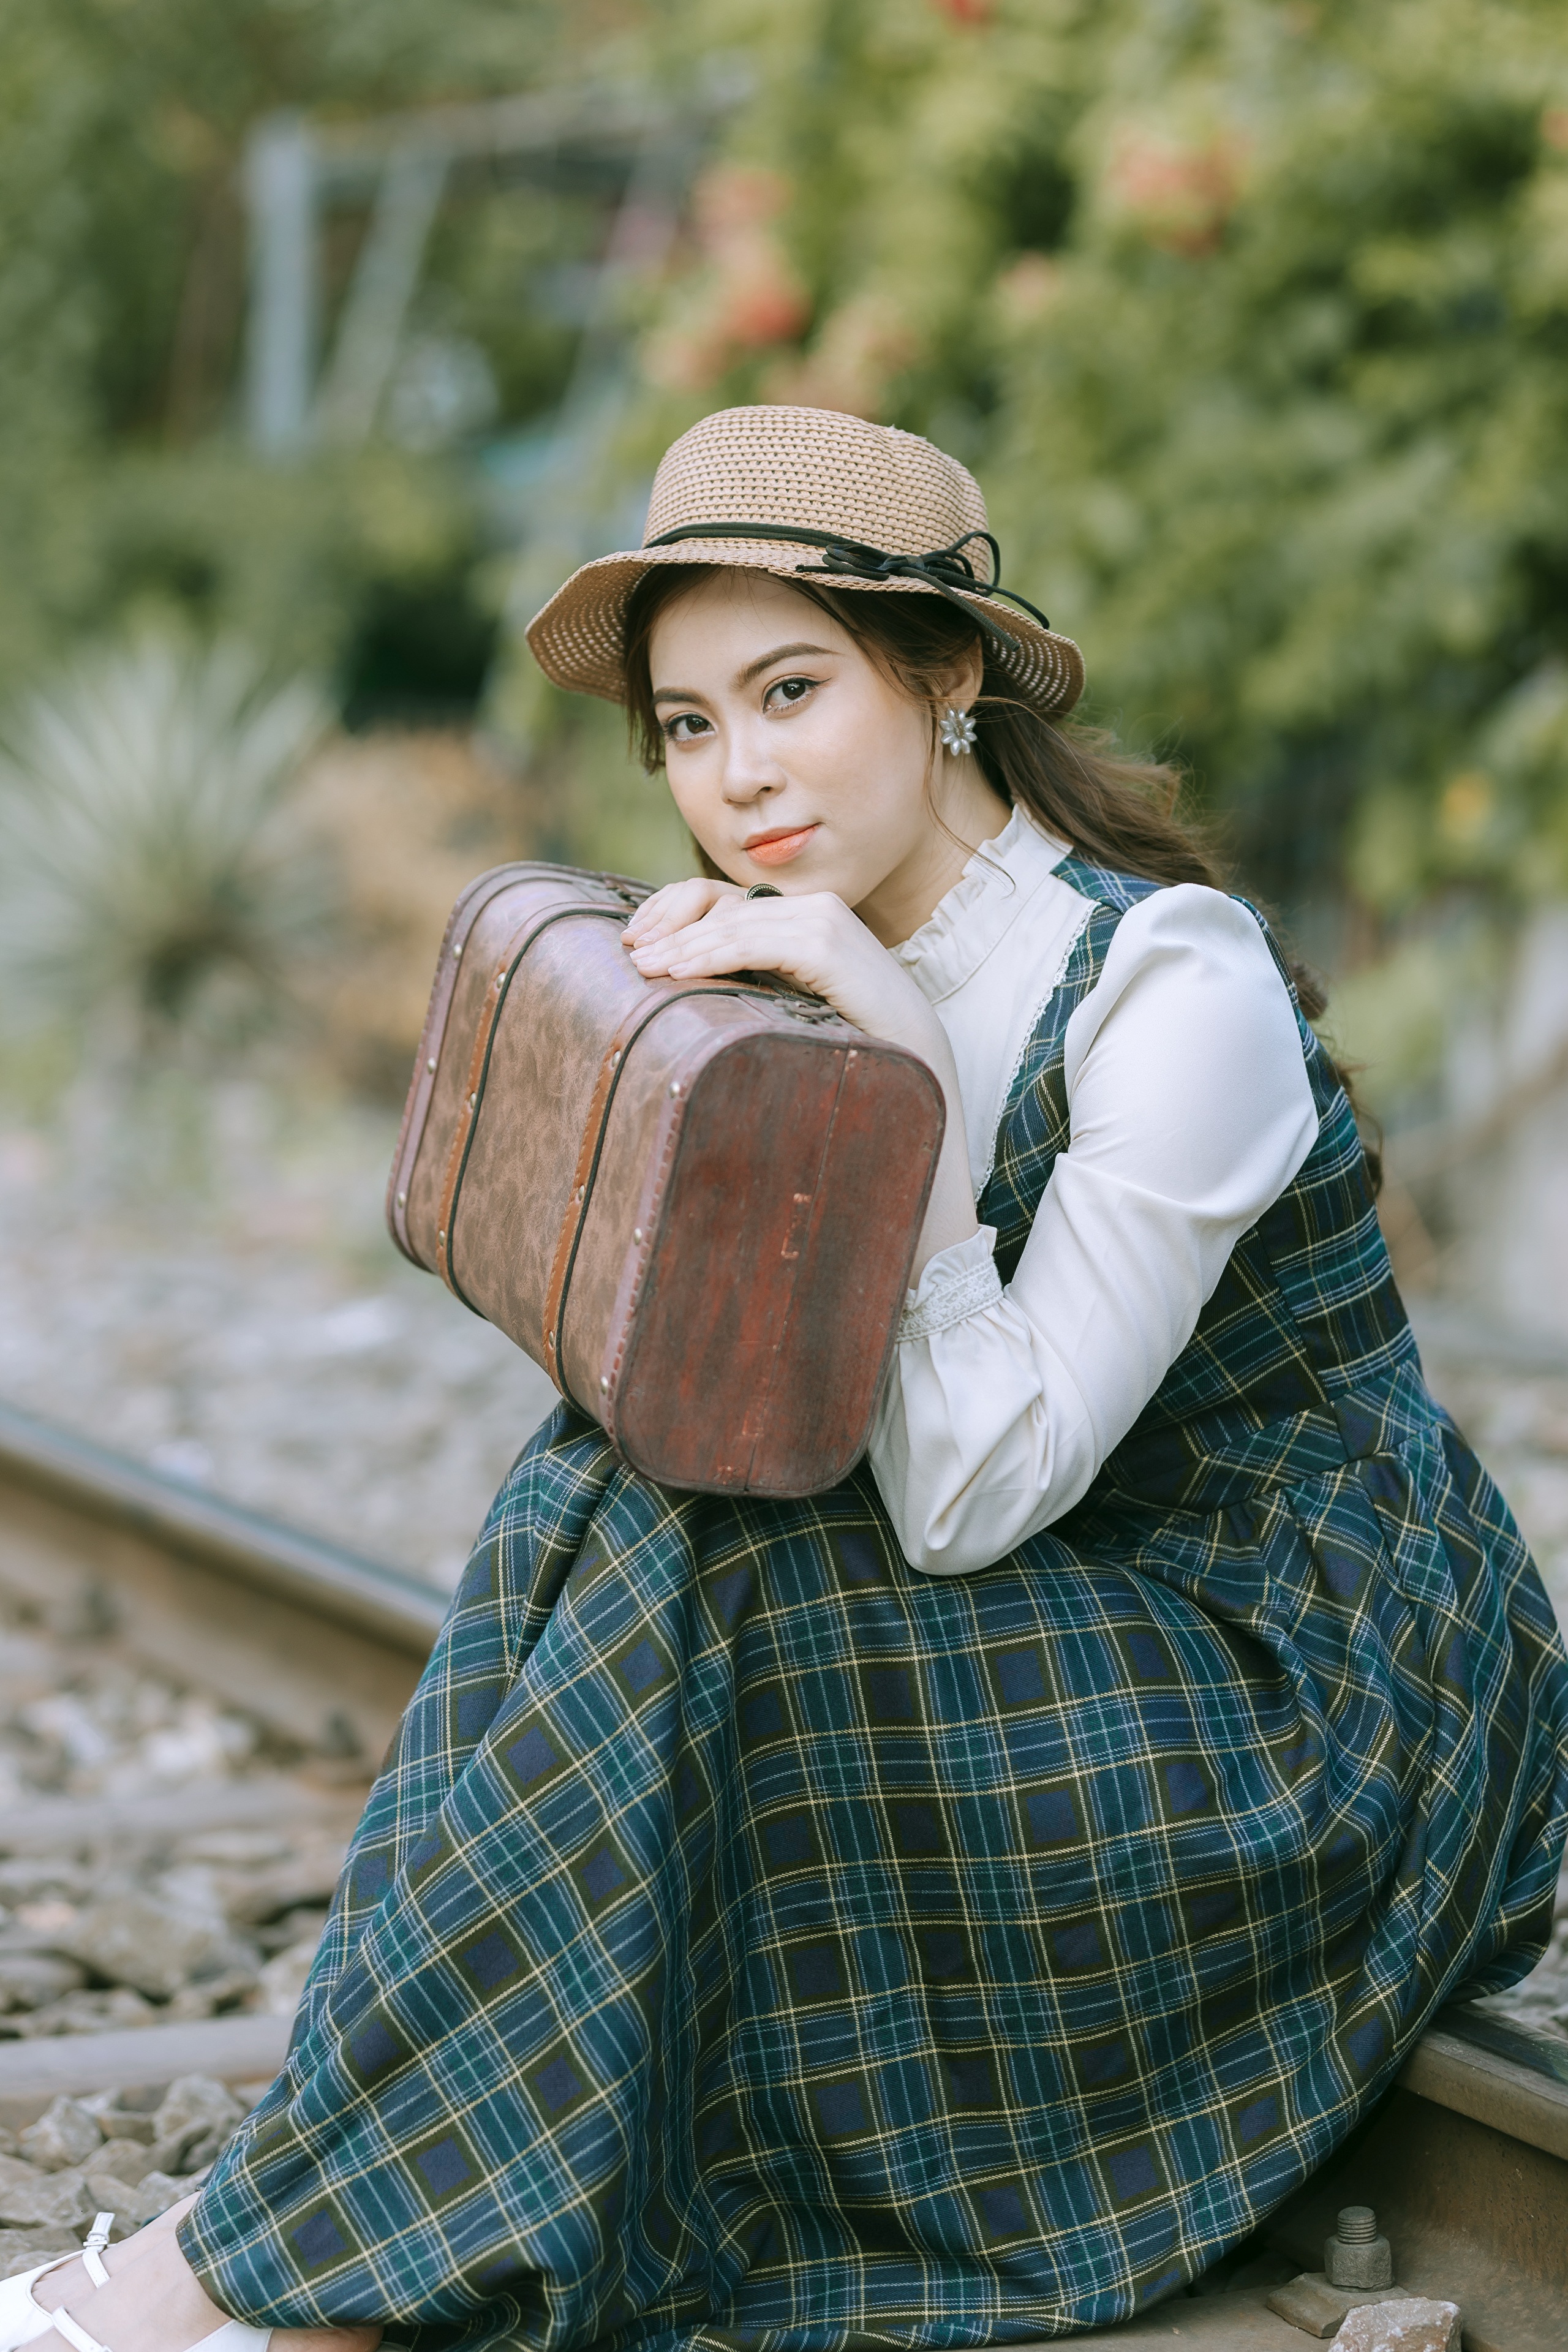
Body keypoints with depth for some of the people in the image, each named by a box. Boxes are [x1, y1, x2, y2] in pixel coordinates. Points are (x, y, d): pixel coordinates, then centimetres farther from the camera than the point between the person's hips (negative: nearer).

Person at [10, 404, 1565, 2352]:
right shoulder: (823, 970, 2)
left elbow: (977, 1497, -25)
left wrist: (908, 1083, -30)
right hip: (1066, 1643, 8)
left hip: (1314, 1733, -7)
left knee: (672, 1573, -24)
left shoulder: (1176, 989, -22)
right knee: (597, 1494, -13)